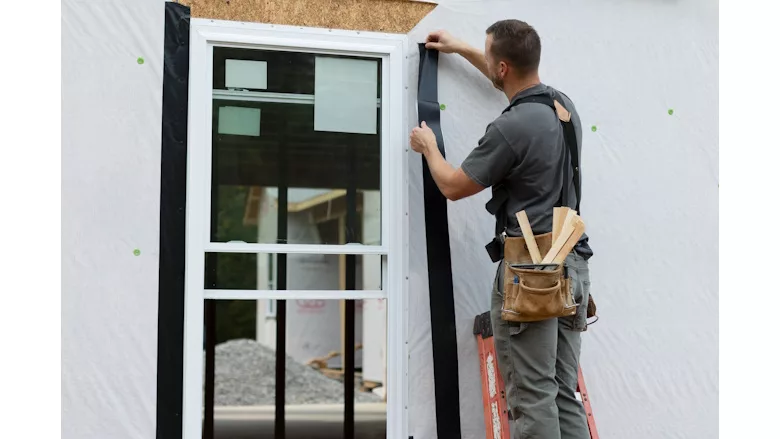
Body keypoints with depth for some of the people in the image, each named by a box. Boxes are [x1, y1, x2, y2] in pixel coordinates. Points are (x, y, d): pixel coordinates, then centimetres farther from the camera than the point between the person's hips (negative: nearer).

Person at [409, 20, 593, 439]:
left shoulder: (510, 128, -16)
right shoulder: (563, 103, 9)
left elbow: (453, 186, -2)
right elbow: (515, 79, 33)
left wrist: (428, 146, 18)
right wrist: (460, 49, 41)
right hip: (573, 263, 8)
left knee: (532, 398, -3)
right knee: (565, 394, 11)